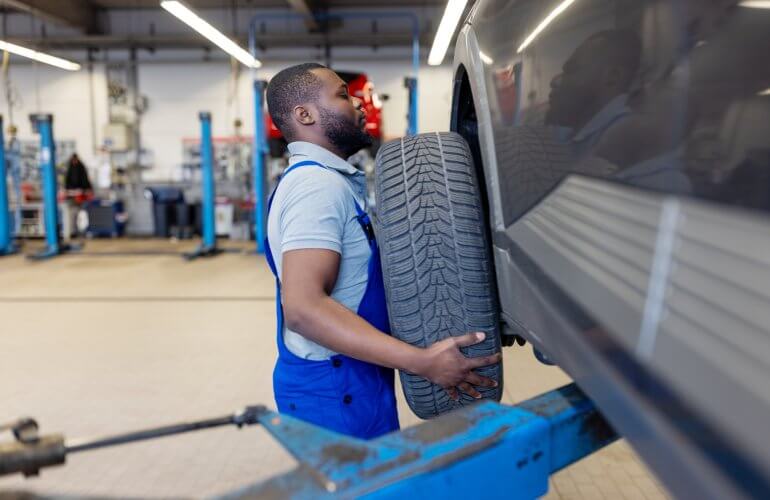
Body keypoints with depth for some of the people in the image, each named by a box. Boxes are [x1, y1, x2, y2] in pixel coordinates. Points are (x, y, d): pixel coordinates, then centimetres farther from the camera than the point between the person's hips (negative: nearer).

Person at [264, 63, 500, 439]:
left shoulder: (332, 180, 12)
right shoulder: (317, 184, -20)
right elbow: (303, 307, -31)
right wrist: (421, 361, -33)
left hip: (353, 380, 9)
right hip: (334, 390, -9)